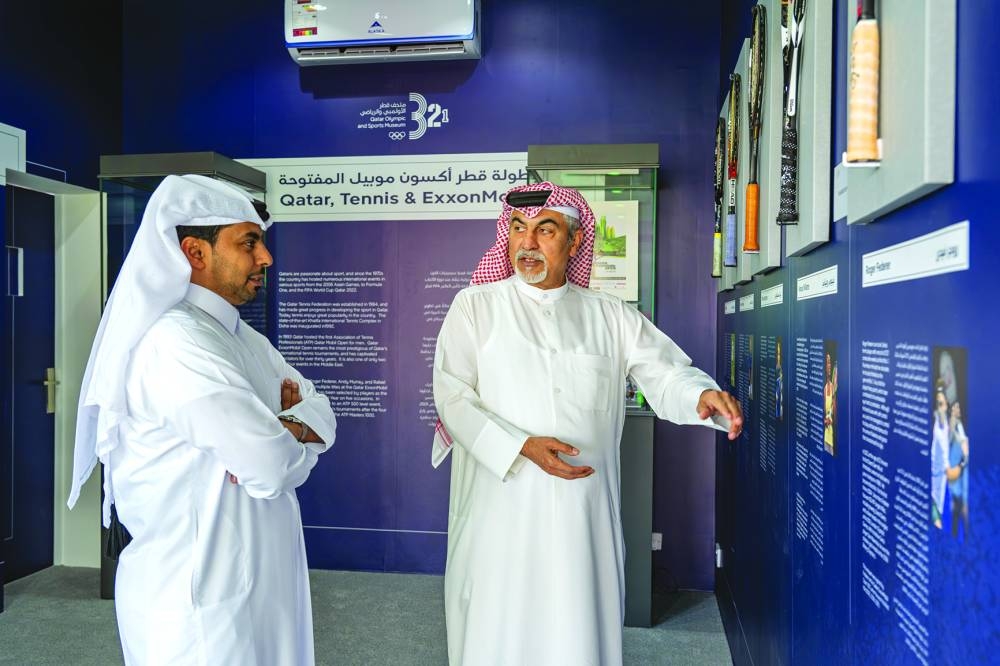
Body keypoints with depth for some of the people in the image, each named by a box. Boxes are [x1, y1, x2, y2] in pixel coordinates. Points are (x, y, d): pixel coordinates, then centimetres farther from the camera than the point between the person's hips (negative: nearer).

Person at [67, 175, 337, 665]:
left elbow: (323, 415, 6)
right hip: (200, 591, -8)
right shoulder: (175, 342, -22)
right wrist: (293, 432, -4)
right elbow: (273, 468, -26)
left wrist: (280, 430, -15)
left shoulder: (246, 339, 9)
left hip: (259, 576, 8)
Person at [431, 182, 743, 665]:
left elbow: (666, 376, 1)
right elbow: (453, 396, -6)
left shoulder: (611, 317, 7)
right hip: (499, 510, -1)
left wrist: (702, 396, -22)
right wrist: (522, 446, -18)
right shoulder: (475, 306, 2)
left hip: (584, 511, 2)